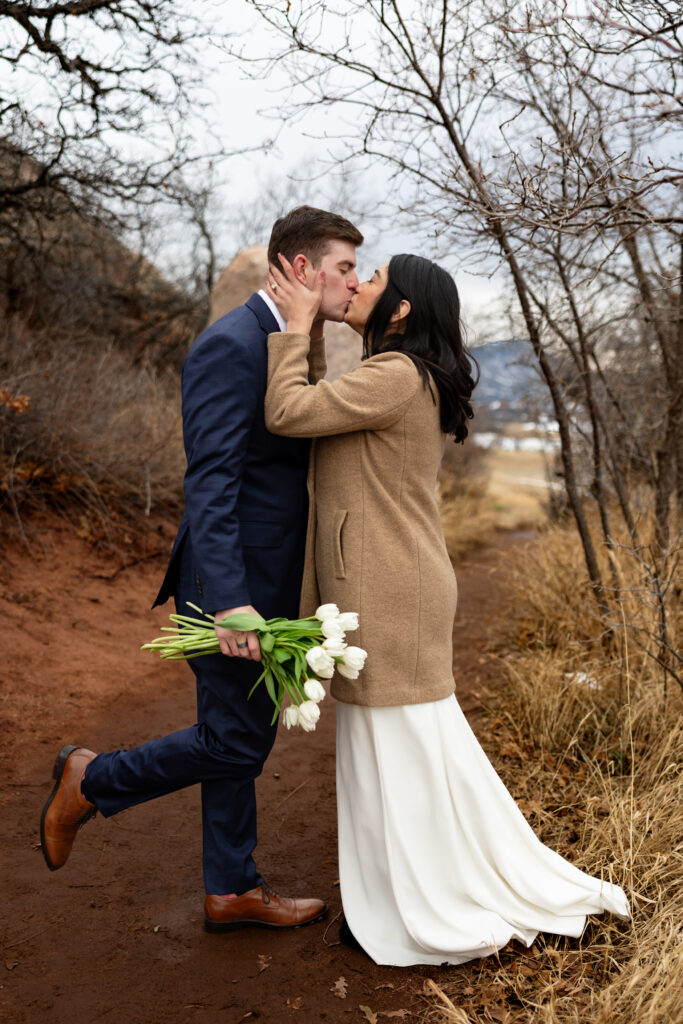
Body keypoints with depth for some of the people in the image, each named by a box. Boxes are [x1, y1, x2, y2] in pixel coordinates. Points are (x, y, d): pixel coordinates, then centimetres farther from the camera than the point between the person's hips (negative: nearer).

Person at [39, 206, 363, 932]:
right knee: (235, 745, 0)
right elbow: (209, 482, -26)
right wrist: (230, 603, -30)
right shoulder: (230, 344, -18)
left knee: (241, 739, 16)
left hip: (266, 585, 10)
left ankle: (232, 891, 30)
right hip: (231, 586, -10)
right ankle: (92, 782, 21)